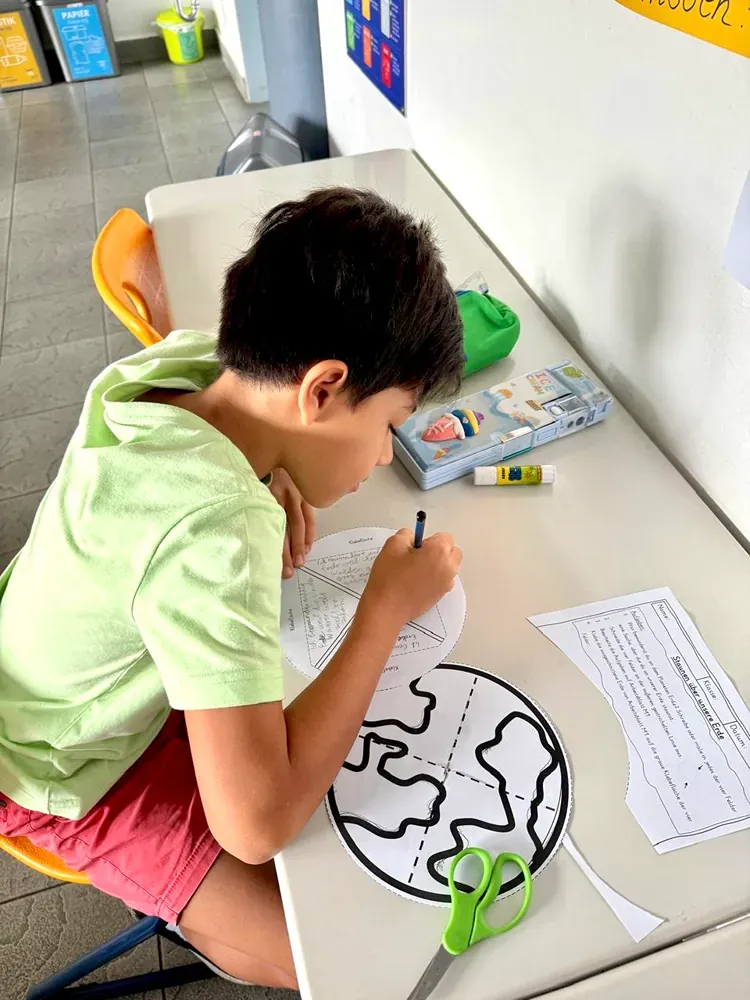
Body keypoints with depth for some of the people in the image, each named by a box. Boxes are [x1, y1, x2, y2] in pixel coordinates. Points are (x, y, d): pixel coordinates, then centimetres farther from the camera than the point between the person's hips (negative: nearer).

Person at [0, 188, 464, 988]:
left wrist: (266, 479, -13)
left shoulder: (183, 363, -19)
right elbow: (257, 826, -37)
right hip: (78, 771, -7)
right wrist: (389, 607, -29)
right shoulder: (214, 535, -41)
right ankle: (199, 919, 23)